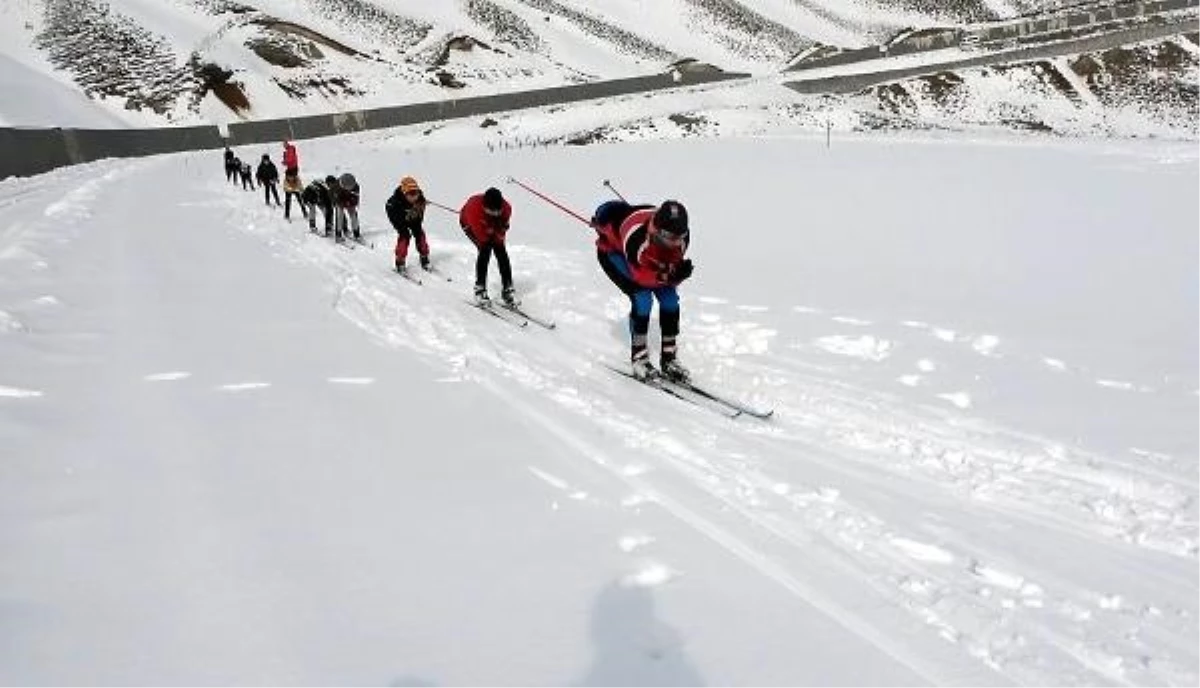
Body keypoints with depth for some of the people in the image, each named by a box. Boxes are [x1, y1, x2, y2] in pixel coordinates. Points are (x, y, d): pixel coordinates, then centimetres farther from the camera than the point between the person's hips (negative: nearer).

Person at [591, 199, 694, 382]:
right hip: (611, 250, -6)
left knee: (670, 297, -7)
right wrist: (667, 276, -49)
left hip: (648, 256, 6)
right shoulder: (638, 237, -45)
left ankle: (669, 358, 7)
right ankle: (639, 358, -8)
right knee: (642, 298, -23)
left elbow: (675, 266, -17)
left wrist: (678, 273, -40)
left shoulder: (682, 236, -29)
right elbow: (640, 275, -35)